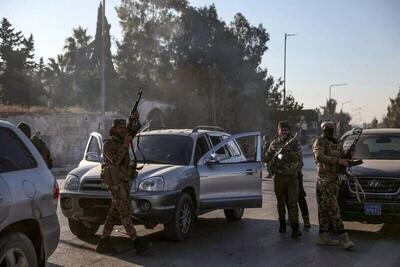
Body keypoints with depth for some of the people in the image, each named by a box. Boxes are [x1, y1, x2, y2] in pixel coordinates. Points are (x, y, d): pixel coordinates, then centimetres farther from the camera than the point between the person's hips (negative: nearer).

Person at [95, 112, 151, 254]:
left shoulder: (122, 140, 16)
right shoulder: (108, 144, -7)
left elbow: (136, 129, 17)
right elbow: (115, 160, -20)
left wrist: (135, 119, -3)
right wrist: (125, 145, -20)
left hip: (125, 180, 8)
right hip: (115, 181, -8)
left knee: (114, 213, 8)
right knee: (124, 213, -11)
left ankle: (103, 242, 13)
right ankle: (137, 242, -16)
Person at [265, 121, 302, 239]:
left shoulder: (295, 143, 1)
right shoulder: (274, 144, 8)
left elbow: (298, 157, -12)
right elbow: (267, 158, 15)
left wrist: (288, 152, -24)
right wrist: (272, 167, -1)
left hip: (292, 177, -3)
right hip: (279, 177, 3)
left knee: (293, 203, -8)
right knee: (281, 202, 11)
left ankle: (295, 228, -11)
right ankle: (282, 224, 25)